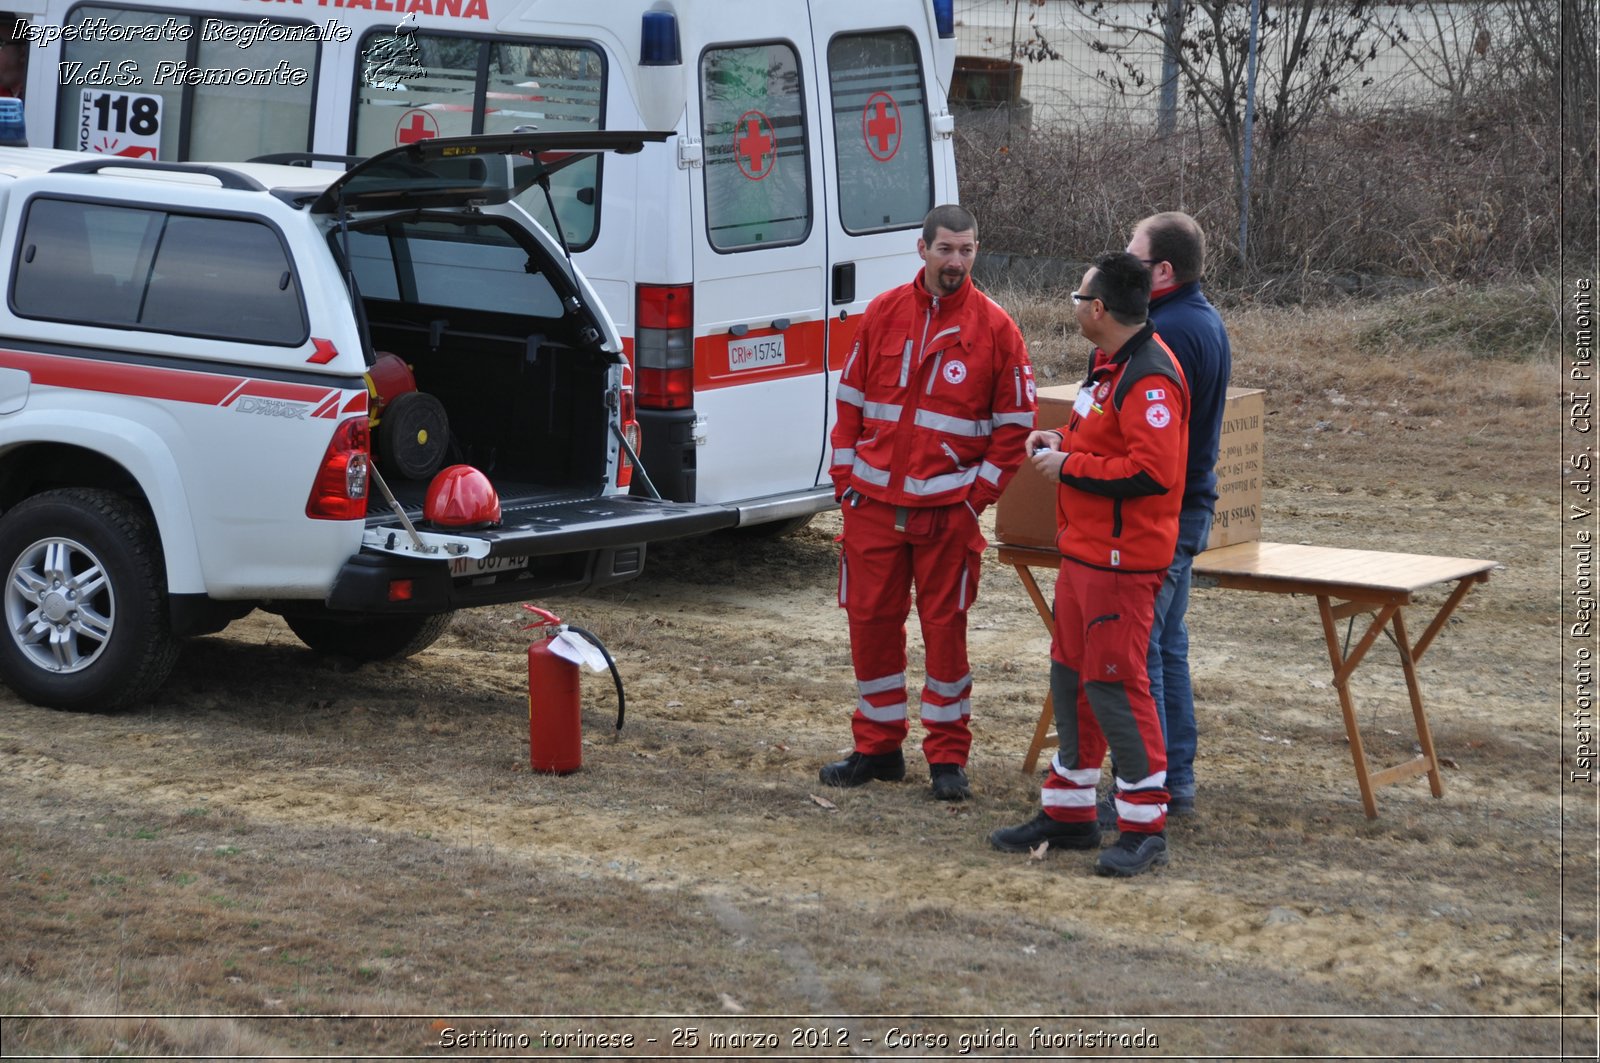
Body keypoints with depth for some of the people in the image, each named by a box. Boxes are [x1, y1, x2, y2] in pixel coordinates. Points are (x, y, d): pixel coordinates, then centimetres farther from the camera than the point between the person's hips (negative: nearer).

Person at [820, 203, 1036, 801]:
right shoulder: (883, 314, 5)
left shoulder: (994, 328, -2)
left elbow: (1014, 422, 1)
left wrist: (981, 490, -5)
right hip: (873, 502, 3)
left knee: (945, 627, 1)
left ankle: (948, 757, 11)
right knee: (870, 620, 7)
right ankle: (877, 747, 20)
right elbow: (851, 399, 11)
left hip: (948, 507, -3)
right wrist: (845, 476, 5)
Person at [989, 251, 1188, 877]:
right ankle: (1069, 811, 26)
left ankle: (1145, 828, 0)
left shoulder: (1150, 379, -20)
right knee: (1070, 673, 15)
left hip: (1121, 560, -11)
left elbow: (1151, 470, -28)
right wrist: (1064, 442, 9)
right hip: (1084, 549, 11)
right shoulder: (1110, 364, 14)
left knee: (1114, 683, -8)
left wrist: (1070, 467, -18)